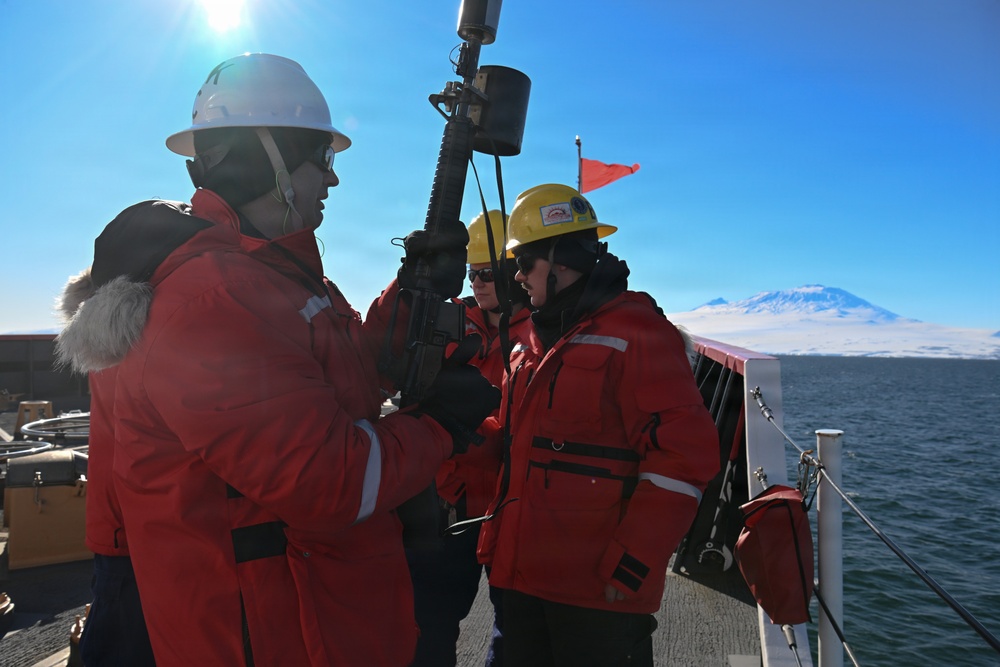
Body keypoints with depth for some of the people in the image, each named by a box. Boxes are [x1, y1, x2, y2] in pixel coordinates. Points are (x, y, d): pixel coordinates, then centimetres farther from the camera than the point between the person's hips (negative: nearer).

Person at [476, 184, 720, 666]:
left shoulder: (635, 332, -11)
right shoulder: (535, 340, 14)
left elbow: (682, 455, -17)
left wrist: (631, 566, -19)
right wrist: (496, 544, 15)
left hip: (599, 592, -7)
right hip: (523, 579, 8)